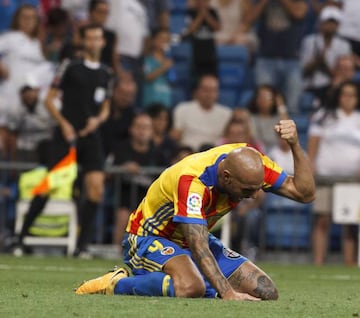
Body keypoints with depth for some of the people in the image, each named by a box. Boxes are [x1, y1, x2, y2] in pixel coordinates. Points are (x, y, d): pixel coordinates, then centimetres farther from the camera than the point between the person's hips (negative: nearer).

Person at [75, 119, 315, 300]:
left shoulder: (250, 161, -15)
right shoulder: (192, 180, -35)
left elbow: (305, 193, -12)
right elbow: (198, 247, -39)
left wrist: (295, 145, -26)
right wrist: (227, 292, -48)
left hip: (194, 238, 7)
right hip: (149, 238, -7)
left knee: (267, 292, -7)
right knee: (190, 287, -40)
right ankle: (117, 284, -16)